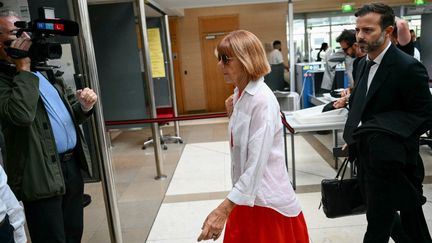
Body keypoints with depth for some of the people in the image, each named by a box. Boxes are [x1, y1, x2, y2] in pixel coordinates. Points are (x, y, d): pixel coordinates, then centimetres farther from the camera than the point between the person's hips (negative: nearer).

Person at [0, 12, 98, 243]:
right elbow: (21, 114, -28)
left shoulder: (45, 71, 14)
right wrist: (23, 68, -18)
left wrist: (84, 105, -4)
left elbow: (71, 114, 19)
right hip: (41, 175, -7)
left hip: (72, 165, 7)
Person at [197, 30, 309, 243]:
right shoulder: (240, 95, 4)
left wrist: (224, 209, -28)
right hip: (246, 194, 8)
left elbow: (256, 164, -27)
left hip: (267, 199, -8)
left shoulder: (263, 101, -22)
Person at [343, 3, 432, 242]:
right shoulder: (364, 63, 7)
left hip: (389, 161, -7)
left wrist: (384, 134, -23)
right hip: (366, 155, 7)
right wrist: (353, 137, 5)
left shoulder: (408, 67, -17)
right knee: (384, 216, 22)